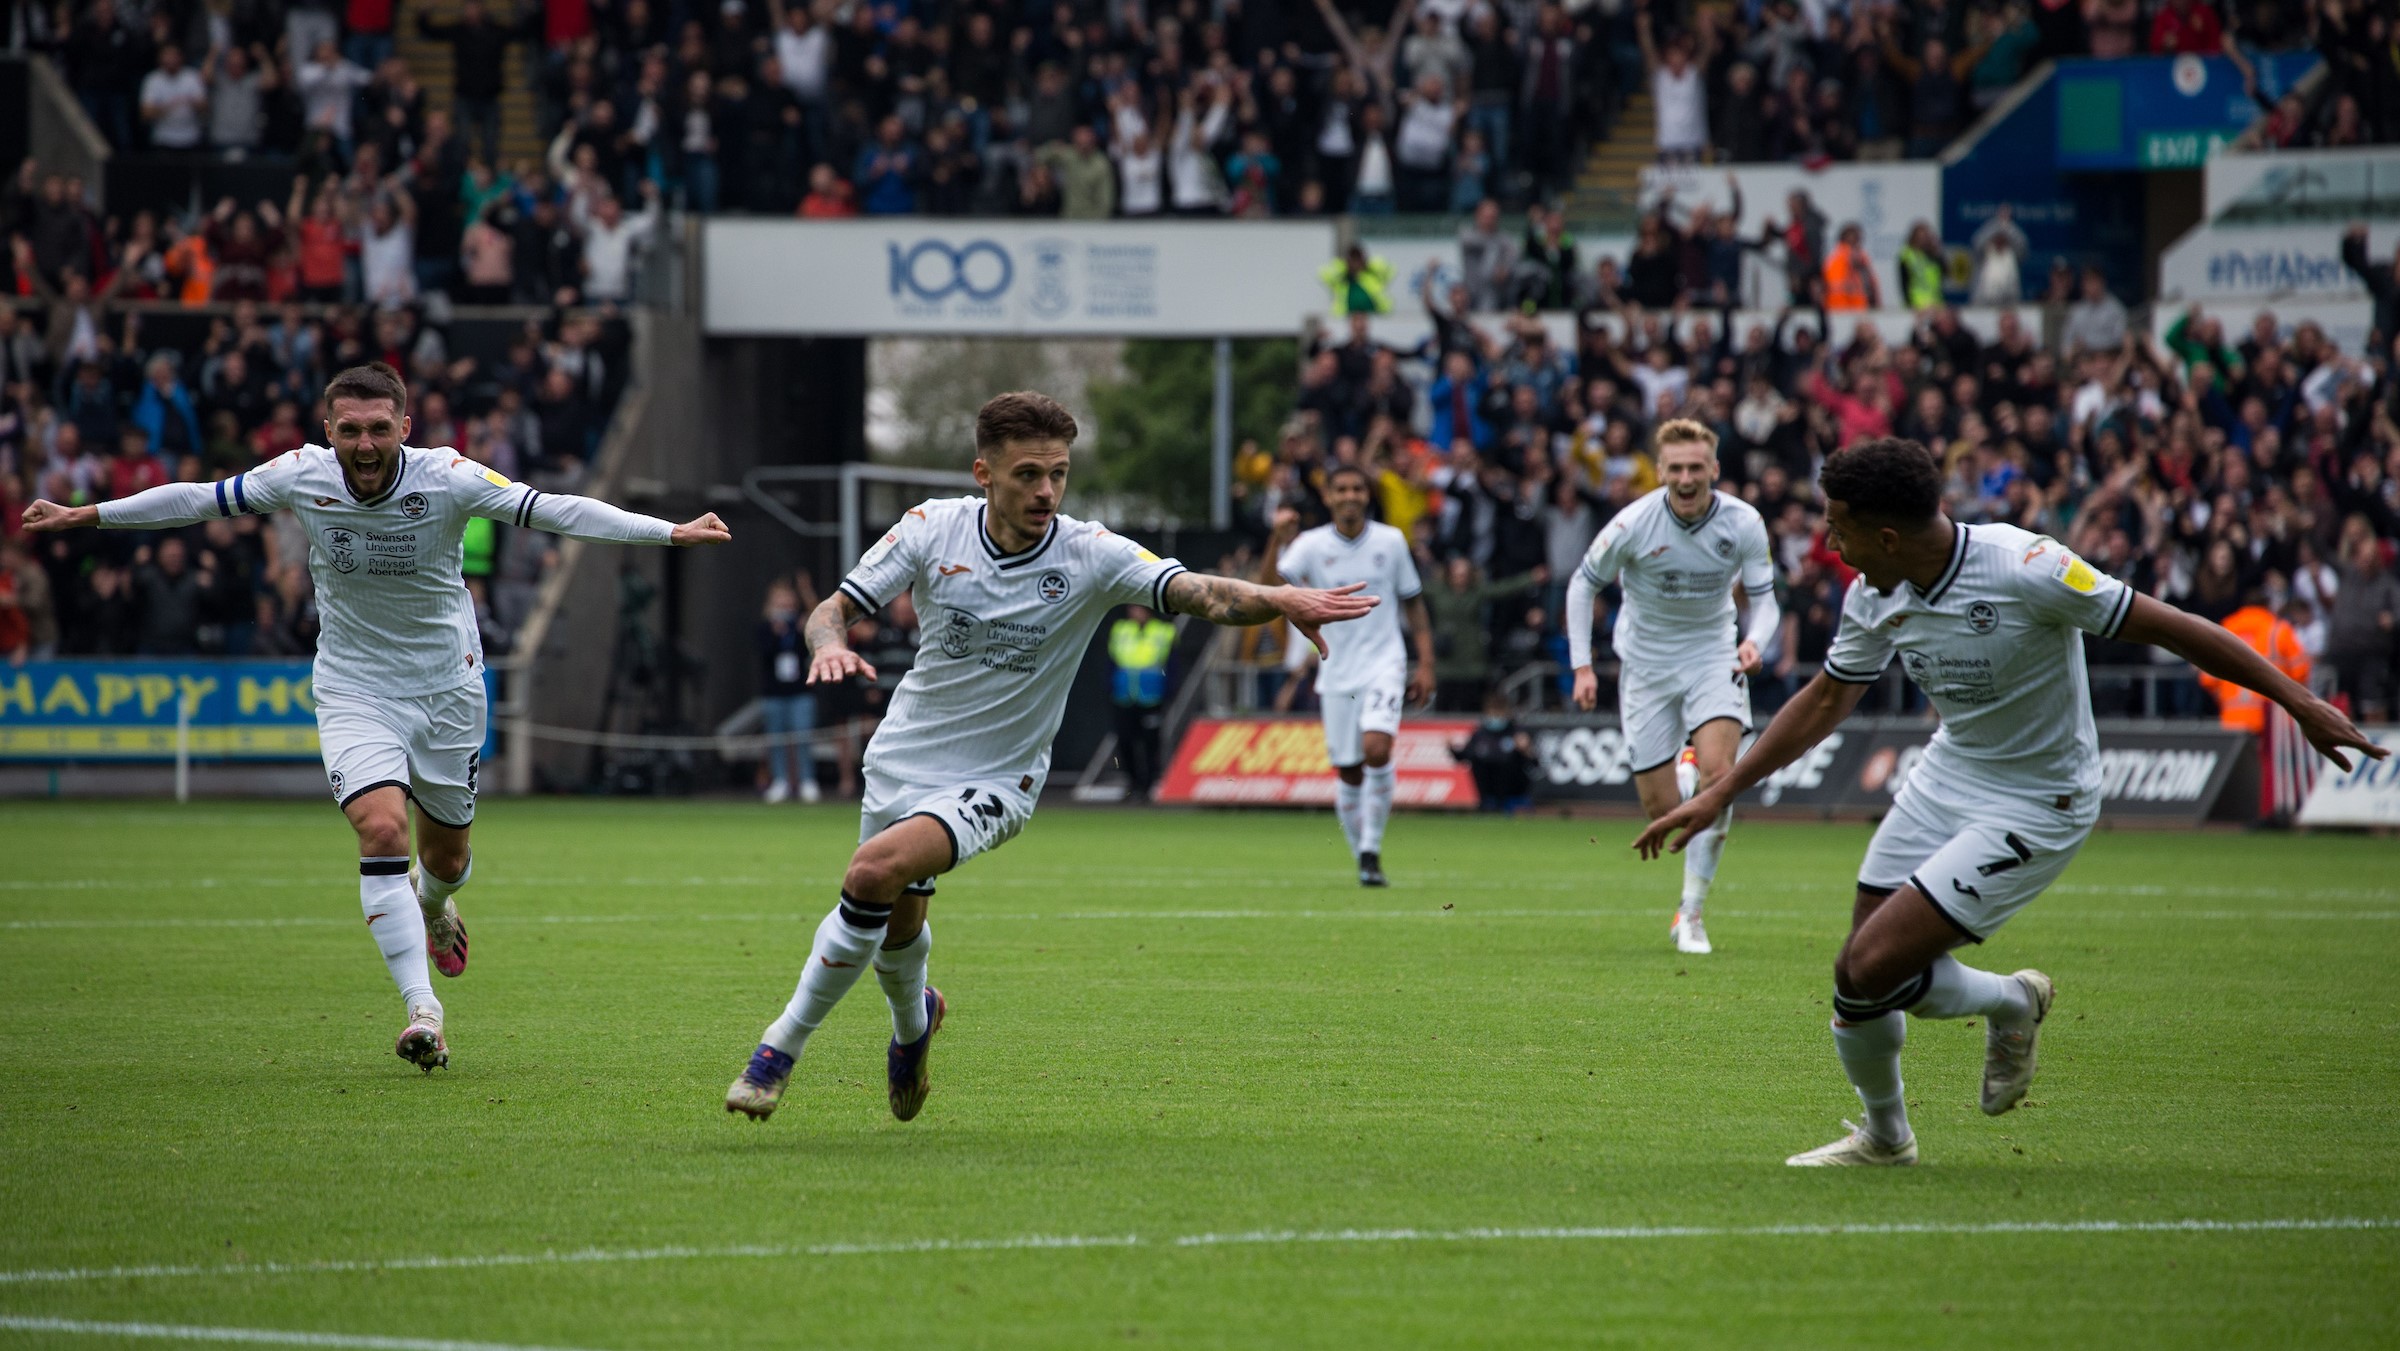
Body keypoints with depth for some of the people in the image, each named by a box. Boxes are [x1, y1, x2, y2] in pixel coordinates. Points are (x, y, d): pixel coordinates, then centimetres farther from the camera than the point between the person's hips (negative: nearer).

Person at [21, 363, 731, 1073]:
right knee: (382, 828, -23)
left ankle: (431, 903, 53)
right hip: (354, 689, 0)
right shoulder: (300, 475, -14)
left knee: (445, 856, 13)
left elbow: (553, 509, -20)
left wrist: (670, 532, -28)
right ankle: (422, 1009, -22)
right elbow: (200, 500, 1)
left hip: (448, 687, 0)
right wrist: (83, 516, 6)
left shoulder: (447, 477, -19)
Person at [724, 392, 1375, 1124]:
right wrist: (831, 644, -31)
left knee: (876, 870, -27)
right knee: (895, 926, 15)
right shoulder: (933, 528, -11)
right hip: (904, 757, 4)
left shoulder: (1091, 556, -17)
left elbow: (1201, 593, -28)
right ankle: (913, 1020, 53)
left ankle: (785, 1043, -12)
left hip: (995, 781, -3)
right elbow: (833, 608, -7)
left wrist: (1277, 600, -48)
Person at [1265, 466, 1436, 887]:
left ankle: (1371, 850, -12)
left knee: (1376, 749, -23)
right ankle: (1362, 860, 19)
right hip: (1336, 673, 1)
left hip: (1384, 666, -1)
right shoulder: (1311, 545, -1)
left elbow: (1412, 603, 10)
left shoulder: (1391, 542, 2)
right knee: (1348, 772, 3)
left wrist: (1426, 665, 5)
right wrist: (1278, 541, -29)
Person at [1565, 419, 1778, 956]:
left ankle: (1692, 911, -15)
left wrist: (1754, 641, -27)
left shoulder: (1743, 523, -13)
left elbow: (1764, 600, -4)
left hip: (1713, 655, 0)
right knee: (1660, 806, -3)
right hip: (1647, 664, 0)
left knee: (1718, 771, -23)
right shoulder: (1634, 524, -17)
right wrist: (1582, 666, -9)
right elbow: (1583, 584, -3)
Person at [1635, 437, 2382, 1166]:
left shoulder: (2024, 568, -27)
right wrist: (1720, 792, 10)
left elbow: (2171, 628, -20)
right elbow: (1826, 700, 12)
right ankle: (1883, 1135, 31)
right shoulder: (1874, 597, -6)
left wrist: (2301, 704, -18)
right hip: (1947, 777, 7)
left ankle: (2011, 1001, 11)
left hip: (2035, 807, -7)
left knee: (1870, 970, -17)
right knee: (1856, 978, 5)